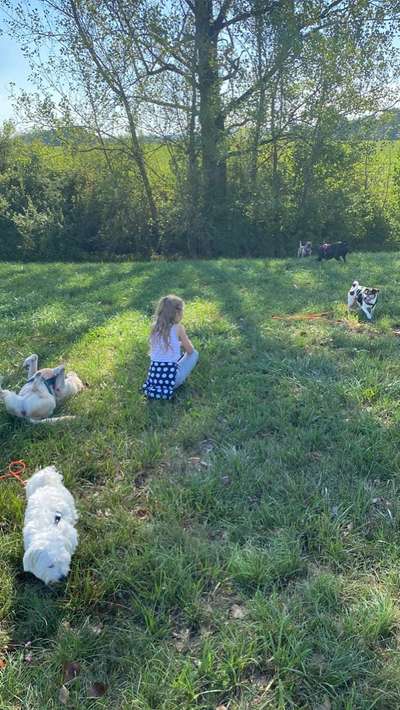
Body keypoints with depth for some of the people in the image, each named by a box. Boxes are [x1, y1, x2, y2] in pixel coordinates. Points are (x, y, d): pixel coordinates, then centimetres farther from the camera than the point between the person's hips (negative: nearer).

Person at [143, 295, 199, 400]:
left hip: (154, 376, 5)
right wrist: (182, 343, 21)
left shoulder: (155, 327, 6)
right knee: (194, 354, 16)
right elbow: (190, 350, 2)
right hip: (171, 377, -5)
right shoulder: (178, 328, -8)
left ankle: (156, 387, 15)